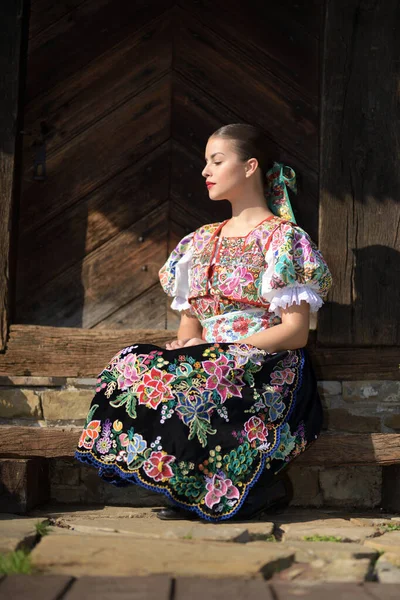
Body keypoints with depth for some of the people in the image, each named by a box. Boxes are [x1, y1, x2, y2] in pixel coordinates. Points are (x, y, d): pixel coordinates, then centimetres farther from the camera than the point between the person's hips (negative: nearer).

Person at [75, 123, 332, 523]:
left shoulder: (283, 239, 0)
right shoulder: (201, 242, 21)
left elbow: (296, 332, -8)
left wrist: (221, 347, -16)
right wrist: (183, 348, -6)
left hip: (270, 367, -5)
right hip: (209, 363, 6)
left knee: (192, 386, -36)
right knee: (134, 366, -25)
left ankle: (260, 486, -15)